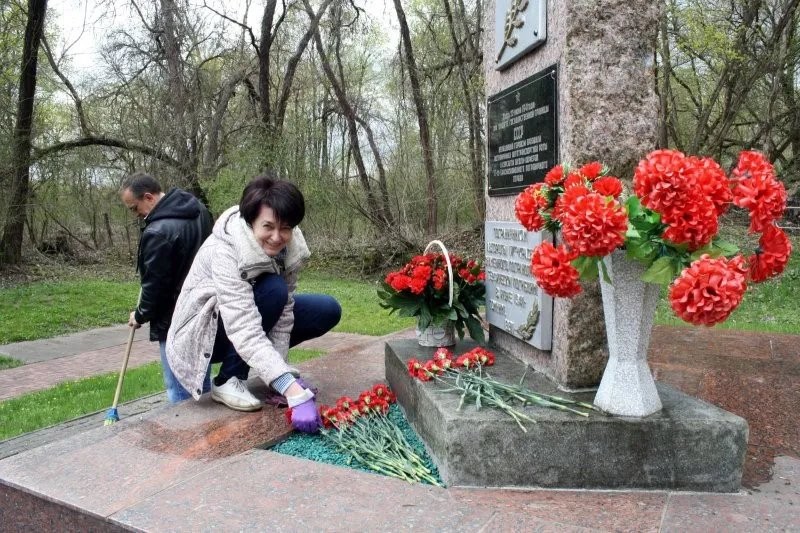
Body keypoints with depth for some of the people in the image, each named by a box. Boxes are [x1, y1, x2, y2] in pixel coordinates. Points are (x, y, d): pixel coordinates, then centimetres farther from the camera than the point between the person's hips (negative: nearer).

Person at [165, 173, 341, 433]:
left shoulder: (290, 246, -18)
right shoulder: (224, 251, -36)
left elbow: (284, 309, -18)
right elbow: (245, 331, -44)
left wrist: (278, 377, -26)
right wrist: (294, 391, -51)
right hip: (205, 330, -6)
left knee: (328, 311, -8)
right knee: (272, 290, -32)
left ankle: (252, 366, 7)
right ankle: (228, 380, -15)